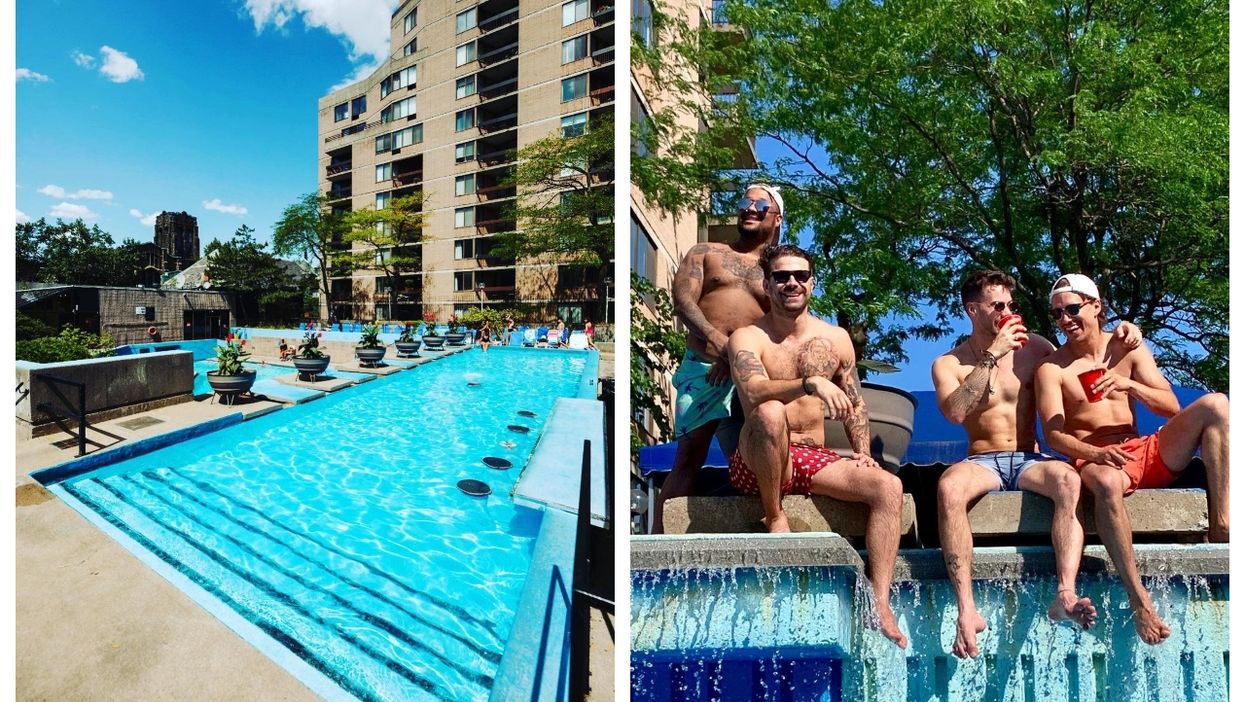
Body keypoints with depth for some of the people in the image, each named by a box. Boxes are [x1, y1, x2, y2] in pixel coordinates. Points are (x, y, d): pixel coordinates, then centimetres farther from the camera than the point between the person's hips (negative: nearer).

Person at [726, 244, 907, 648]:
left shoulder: (836, 338, 10)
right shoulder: (747, 338, -5)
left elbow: (855, 405, 16)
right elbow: (755, 391, -26)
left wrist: (863, 452, 2)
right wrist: (811, 382, -40)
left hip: (813, 460, 5)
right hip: (757, 466, -4)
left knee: (889, 486, -16)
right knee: (770, 413, -36)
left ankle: (879, 603, -11)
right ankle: (774, 517, -15)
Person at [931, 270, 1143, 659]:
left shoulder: (1031, 346, 11)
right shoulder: (948, 363, 2)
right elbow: (954, 412, -16)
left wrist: (1120, 332, 5)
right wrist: (991, 356, -14)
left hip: (1030, 460, 3)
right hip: (982, 462, -2)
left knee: (1068, 479, -33)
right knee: (948, 486, -36)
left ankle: (1065, 594, -36)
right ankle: (967, 609, -36)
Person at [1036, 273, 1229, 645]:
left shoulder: (1128, 349, 11)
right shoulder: (1052, 368, -1)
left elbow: (1171, 407, 5)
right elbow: (1054, 435, -10)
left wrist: (1129, 384, -14)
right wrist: (1093, 453, -29)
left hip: (1147, 452, 5)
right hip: (1095, 460, -5)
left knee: (1215, 404, -14)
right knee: (1106, 483, -39)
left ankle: (1220, 527, -20)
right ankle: (1140, 601, -33)